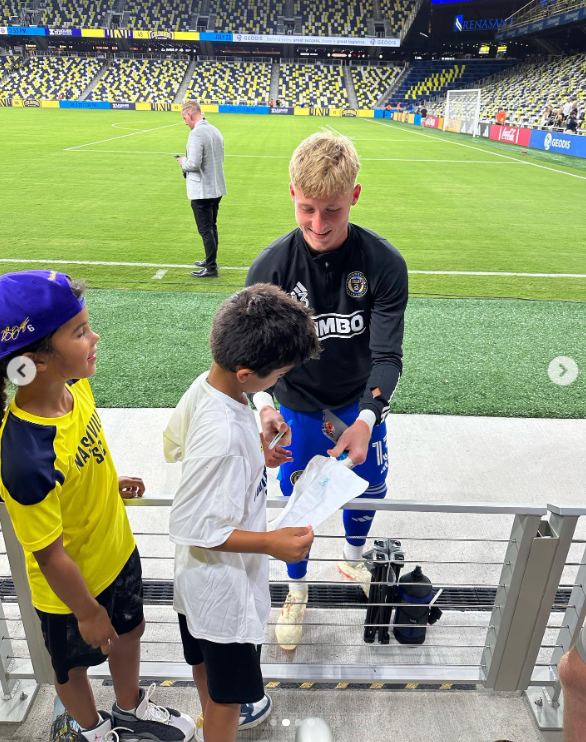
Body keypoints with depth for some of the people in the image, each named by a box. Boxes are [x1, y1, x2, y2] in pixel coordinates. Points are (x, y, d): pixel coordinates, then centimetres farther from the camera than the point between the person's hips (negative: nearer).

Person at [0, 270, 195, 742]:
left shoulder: (75, 387, -17)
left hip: (118, 551, 7)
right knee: (74, 665, 26)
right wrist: (87, 613, -14)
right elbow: (49, 554, -26)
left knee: (130, 630, 30)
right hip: (71, 589, -6)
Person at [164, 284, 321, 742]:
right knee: (229, 692, 17)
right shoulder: (225, 436, -39)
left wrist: (256, 453, 2)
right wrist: (271, 543, -26)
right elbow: (191, 527, -31)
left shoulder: (204, 386, -12)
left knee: (206, 656, 33)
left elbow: (175, 446, 5)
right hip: (224, 583, -9)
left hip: (199, 574, 9)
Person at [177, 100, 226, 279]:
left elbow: (194, 163, -26)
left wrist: (183, 162, -3)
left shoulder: (196, 133, -19)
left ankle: (211, 268, 4)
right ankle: (210, 261, 32)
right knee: (212, 227, 20)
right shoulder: (215, 130, 9)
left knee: (205, 230, -1)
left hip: (202, 190, -9)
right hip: (217, 188, 9)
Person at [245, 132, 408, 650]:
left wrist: (366, 418, -38)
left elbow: (387, 354, -22)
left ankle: (353, 559, 54)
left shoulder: (385, 264, -21)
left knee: (370, 484, 20)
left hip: (362, 406, 2)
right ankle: (296, 589, 42)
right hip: (298, 408, -1)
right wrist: (261, 406, -36)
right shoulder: (271, 266, -20)